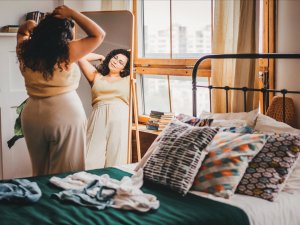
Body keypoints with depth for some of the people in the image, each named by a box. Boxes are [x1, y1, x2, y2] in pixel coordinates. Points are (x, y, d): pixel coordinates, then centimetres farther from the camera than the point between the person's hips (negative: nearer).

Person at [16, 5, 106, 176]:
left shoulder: (26, 50, 1)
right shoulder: (67, 52, -14)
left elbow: (21, 33, 25)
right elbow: (99, 35, -6)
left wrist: (26, 27, 3)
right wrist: (72, 13, -6)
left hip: (32, 116, 5)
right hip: (66, 115, -5)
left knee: (40, 172, 18)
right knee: (65, 175, 6)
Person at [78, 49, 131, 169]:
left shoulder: (127, 80, 17)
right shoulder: (96, 77, 20)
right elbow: (81, 57, 16)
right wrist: (101, 57, 26)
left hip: (120, 120, -1)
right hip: (98, 120, 1)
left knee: (116, 161, -9)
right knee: (91, 162, -12)